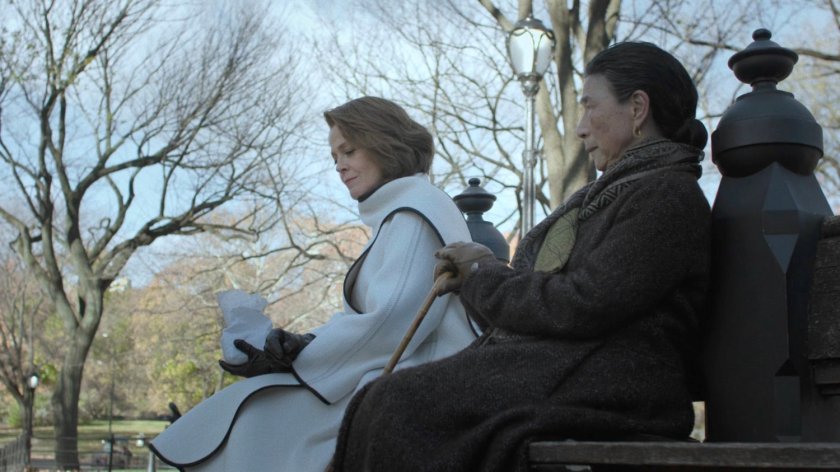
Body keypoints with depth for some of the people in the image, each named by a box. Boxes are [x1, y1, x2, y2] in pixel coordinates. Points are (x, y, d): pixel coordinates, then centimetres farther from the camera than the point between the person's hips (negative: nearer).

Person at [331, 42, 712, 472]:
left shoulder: (668, 195, -7)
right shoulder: (612, 192, 25)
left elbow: (582, 305, -17)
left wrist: (485, 274, -2)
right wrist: (469, 278, 6)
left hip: (600, 390, -9)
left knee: (398, 408, -21)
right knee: (388, 404, -8)